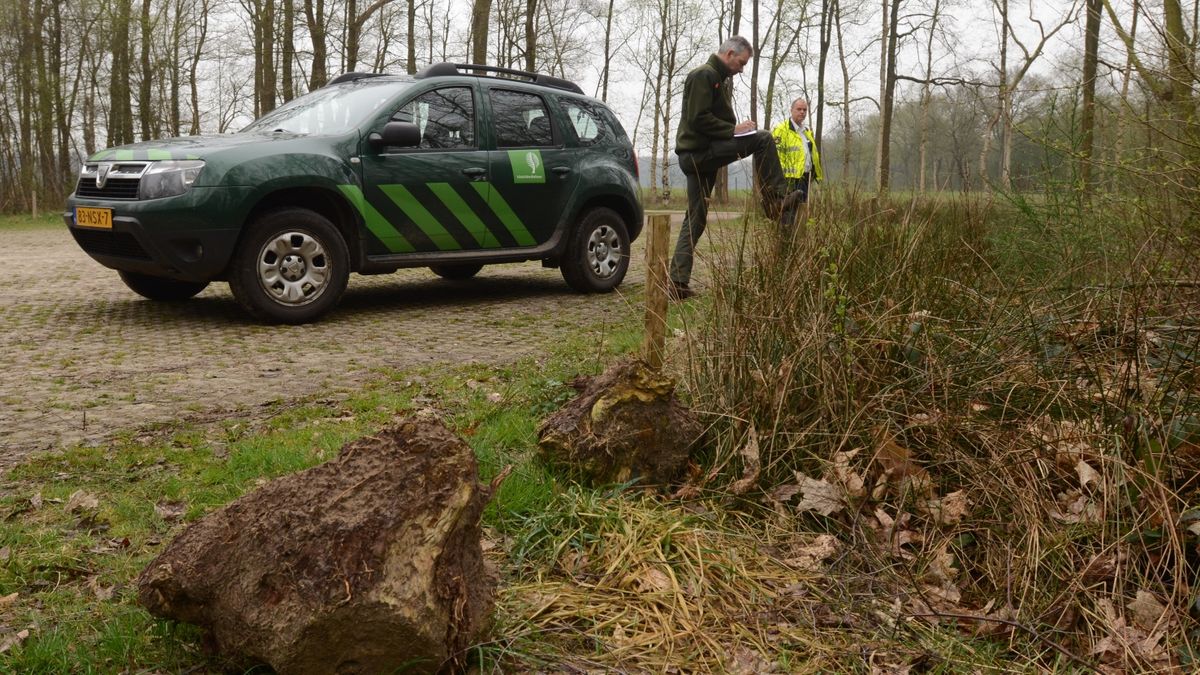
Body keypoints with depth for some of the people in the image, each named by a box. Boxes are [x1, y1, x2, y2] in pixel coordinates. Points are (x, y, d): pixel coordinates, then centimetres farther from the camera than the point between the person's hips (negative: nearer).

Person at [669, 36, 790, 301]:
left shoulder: (723, 79, 23)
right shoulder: (704, 75, -10)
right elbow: (699, 119, -19)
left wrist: (737, 128, 7)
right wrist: (733, 130, -17)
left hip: (697, 156, 10)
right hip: (699, 152, -10)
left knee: (695, 219, 8)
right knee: (763, 140, -14)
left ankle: (678, 283, 7)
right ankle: (774, 197, -7)